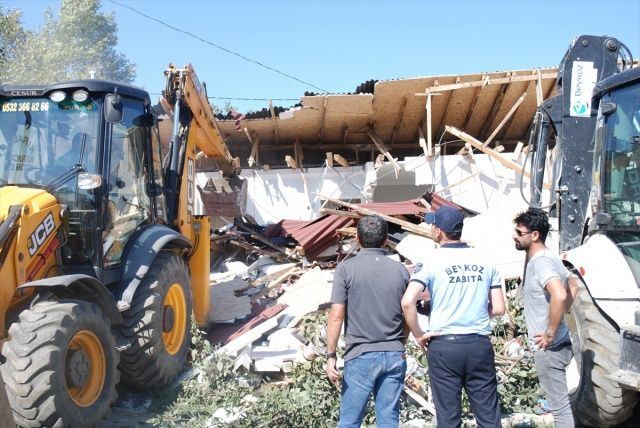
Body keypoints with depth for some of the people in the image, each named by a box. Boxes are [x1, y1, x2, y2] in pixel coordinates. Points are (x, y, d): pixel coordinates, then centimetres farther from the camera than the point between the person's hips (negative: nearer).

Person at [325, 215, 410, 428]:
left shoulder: (346, 268, -6)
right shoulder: (400, 270, 4)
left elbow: (336, 316, -10)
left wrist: (331, 356, -5)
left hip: (360, 356, -3)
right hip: (395, 356, 3)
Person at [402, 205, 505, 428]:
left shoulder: (431, 263, -6)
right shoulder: (484, 262, 6)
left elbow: (407, 302, -18)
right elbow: (498, 308, 5)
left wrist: (418, 335, -5)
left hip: (444, 345, -3)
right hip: (480, 344, 3)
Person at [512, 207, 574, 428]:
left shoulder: (540, 262, -20)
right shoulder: (548, 258, 11)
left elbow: (559, 296, -35)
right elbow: (569, 292, 24)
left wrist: (550, 334, -26)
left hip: (549, 347, -10)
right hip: (556, 344, 10)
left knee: (560, 404, -2)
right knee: (560, 401, 20)